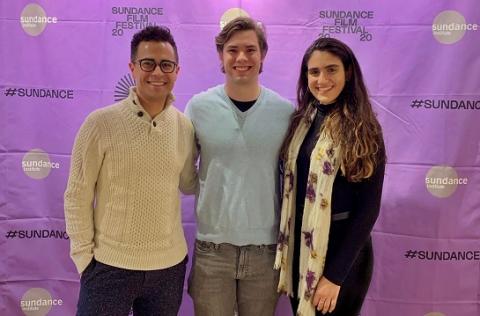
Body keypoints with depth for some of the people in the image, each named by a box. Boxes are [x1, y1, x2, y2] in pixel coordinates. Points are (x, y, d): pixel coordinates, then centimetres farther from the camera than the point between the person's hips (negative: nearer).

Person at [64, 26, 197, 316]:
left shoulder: (186, 127, -1)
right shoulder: (101, 123, -10)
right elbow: (77, 196, -6)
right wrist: (84, 256, -6)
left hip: (170, 265, 3)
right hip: (109, 266, -3)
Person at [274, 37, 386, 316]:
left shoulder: (363, 129, -13)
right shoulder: (301, 119, 2)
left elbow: (368, 209, -14)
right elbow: (292, 183, 6)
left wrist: (335, 275, -15)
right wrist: (287, 245, 3)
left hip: (343, 252, -5)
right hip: (299, 246, 5)